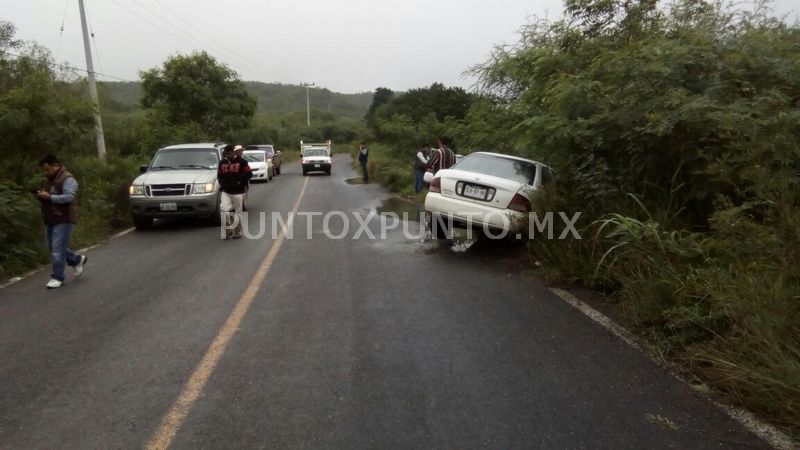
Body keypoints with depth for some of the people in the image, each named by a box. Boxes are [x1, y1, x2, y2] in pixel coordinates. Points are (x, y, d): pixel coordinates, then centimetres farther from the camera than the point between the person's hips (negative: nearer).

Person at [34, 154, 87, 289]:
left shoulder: (67, 179, -12)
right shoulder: (48, 180, 17)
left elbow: (69, 197, -24)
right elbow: (47, 198, 23)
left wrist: (49, 197, -25)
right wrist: (40, 195, 2)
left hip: (63, 220, -10)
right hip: (51, 220, 10)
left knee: (57, 250, -8)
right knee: (53, 247, 15)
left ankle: (57, 277, 1)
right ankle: (77, 260, 32)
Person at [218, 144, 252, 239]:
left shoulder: (241, 162, -5)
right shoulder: (222, 163, 10)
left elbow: (249, 174, -6)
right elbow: (219, 176, 18)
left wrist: (239, 179, -14)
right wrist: (222, 184, 1)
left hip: (238, 192, -3)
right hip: (226, 192, 3)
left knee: (238, 212, 5)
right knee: (223, 210, -13)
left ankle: (238, 231, 20)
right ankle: (228, 229, 4)